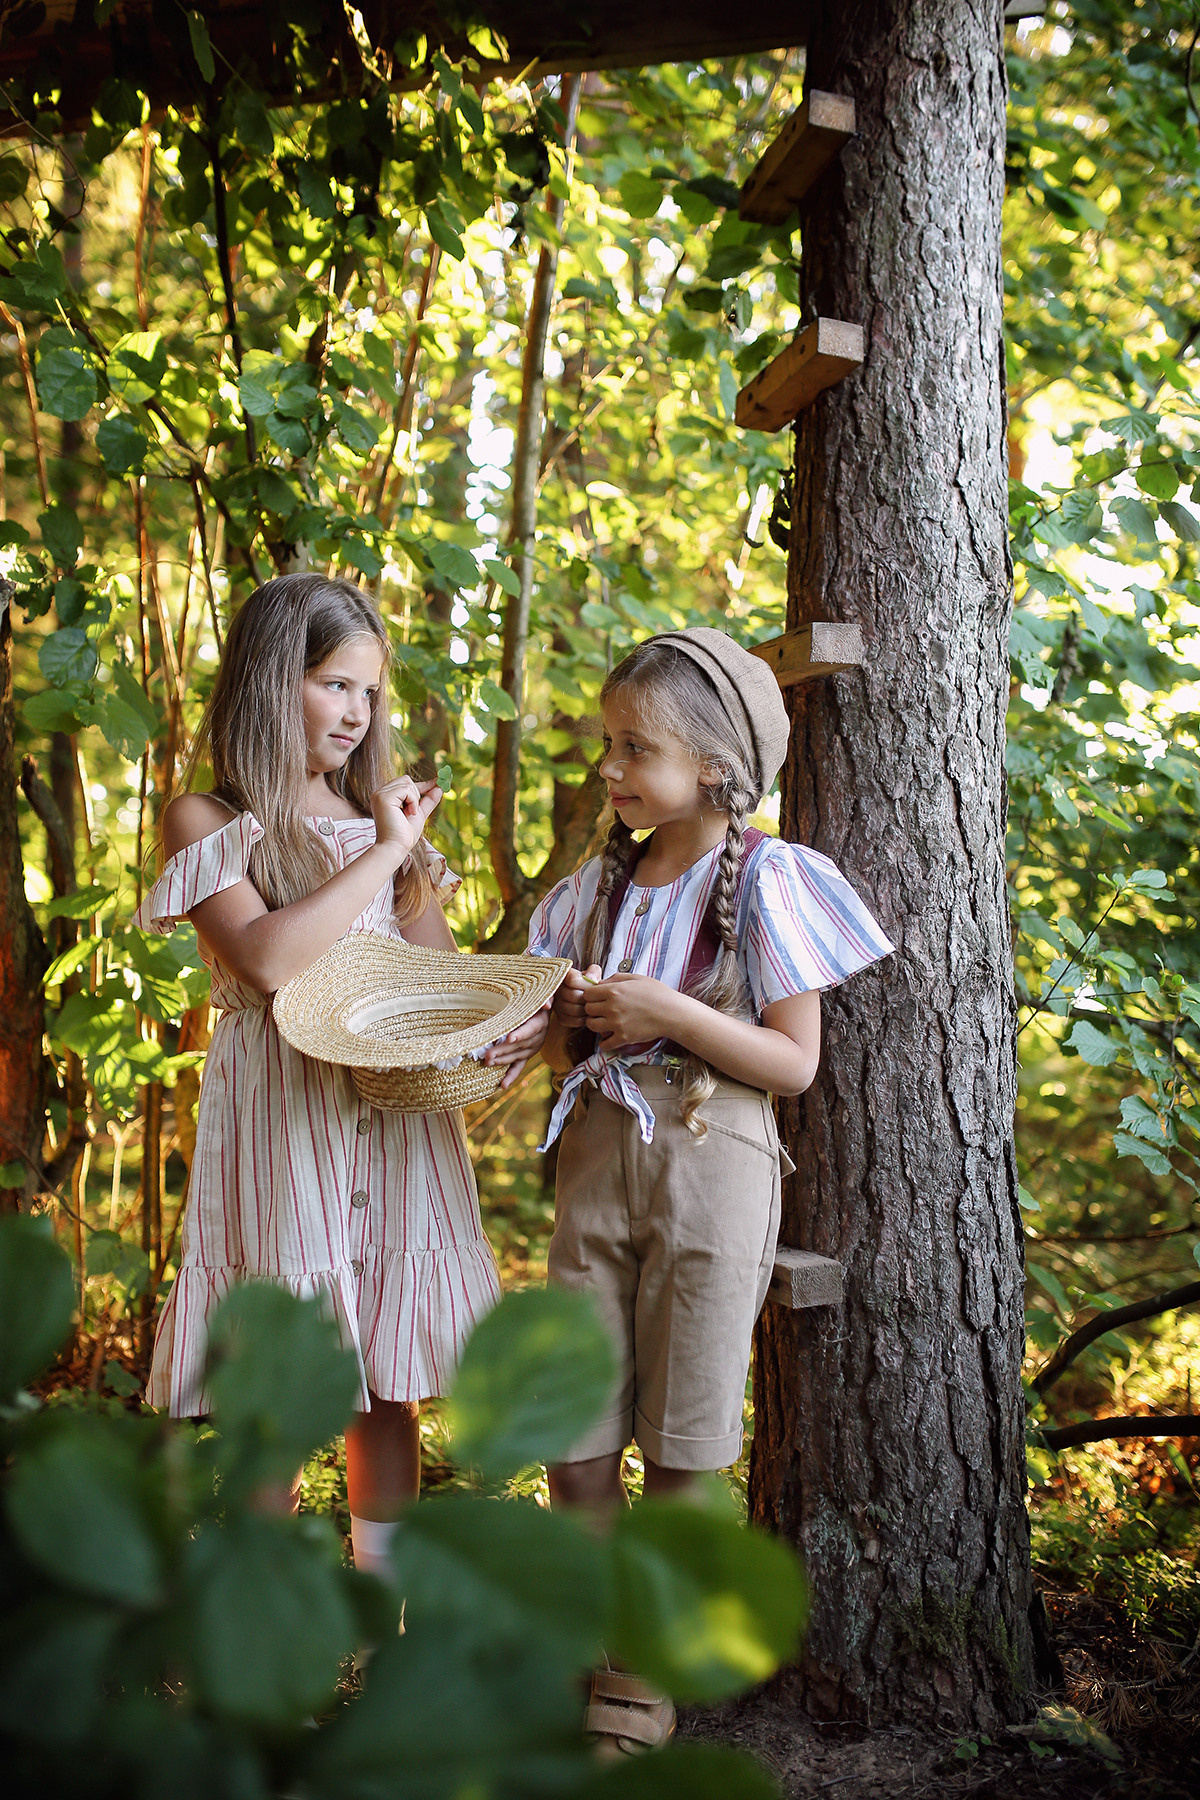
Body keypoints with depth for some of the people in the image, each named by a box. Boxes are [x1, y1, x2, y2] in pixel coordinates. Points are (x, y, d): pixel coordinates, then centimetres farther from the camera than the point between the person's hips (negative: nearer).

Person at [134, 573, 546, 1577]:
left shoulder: (385, 818, 17)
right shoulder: (208, 822, 2)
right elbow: (266, 958, -15)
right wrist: (382, 854, -10)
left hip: (401, 1120, 4)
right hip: (278, 1118, -4)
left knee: (390, 1388, 7)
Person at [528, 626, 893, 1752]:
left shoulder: (763, 882, -7)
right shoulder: (601, 882, 8)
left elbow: (796, 1064, -9)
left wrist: (671, 1013, -19)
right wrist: (569, 1028, -7)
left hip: (711, 1165, -5)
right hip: (597, 1156, 5)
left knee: (678, 1447, 5)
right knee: (573, 1435, 7)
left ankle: (645, 1680, 20)